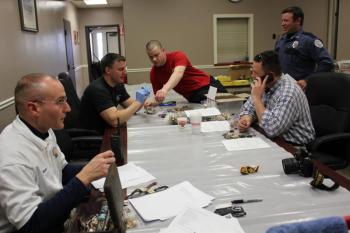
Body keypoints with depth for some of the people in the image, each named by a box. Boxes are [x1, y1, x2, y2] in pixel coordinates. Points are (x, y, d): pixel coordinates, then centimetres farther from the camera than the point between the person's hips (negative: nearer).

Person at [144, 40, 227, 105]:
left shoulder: (177, 55, -17)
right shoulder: (154, 73, -3)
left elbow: (178, 73, -39)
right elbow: (158, 97, 2)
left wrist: (165, 89, -58)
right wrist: (152, 101, -24)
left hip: (208, 86, -3)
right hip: (193, 96, 3)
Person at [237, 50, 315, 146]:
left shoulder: (288, 95, -27)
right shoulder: (265, 85, -3)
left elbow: (271, 130, -34)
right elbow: (248, 108, 6)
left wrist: (257, 98, -28)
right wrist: (245, 120, -17)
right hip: (275, 139, 7)